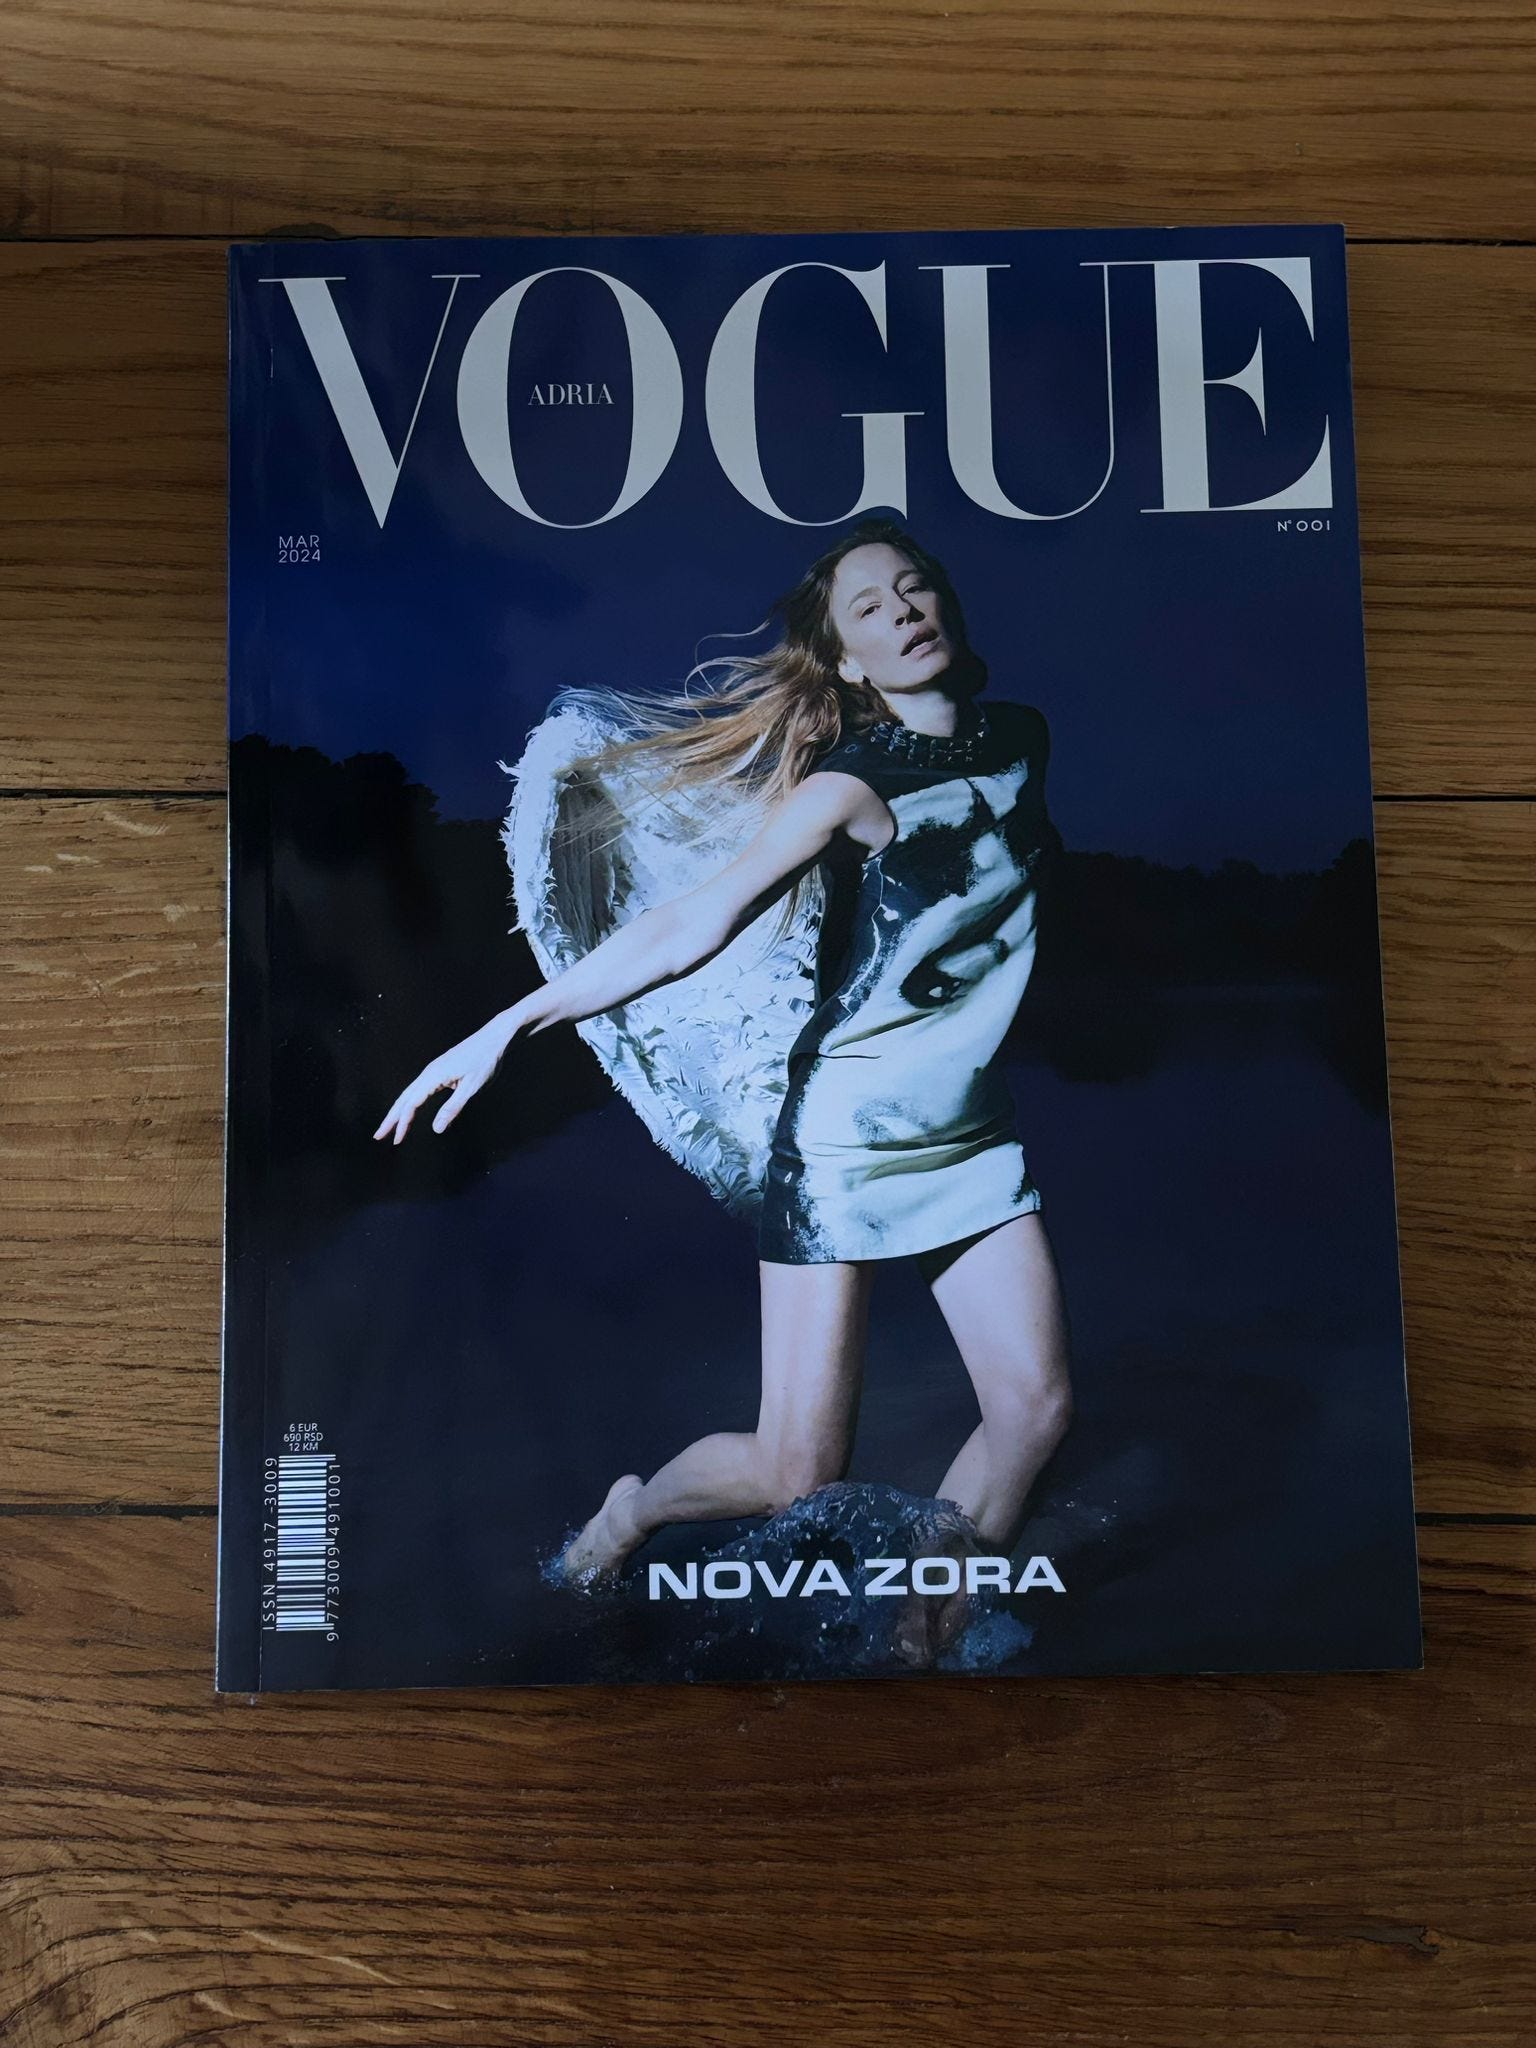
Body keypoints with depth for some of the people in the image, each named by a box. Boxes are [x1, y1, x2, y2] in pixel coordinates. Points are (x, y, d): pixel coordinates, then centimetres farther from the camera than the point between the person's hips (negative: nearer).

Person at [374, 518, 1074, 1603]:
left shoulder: (1022, 738, 4)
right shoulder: (854, 782, -14)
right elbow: (687, 926, -18)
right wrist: (506, 1026, -21)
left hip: (971, 1131, 6)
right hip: (842, 1138, -6)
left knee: (1038, 1405, -3)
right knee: (797, 1472, -3)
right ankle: (634, 1512, 29)